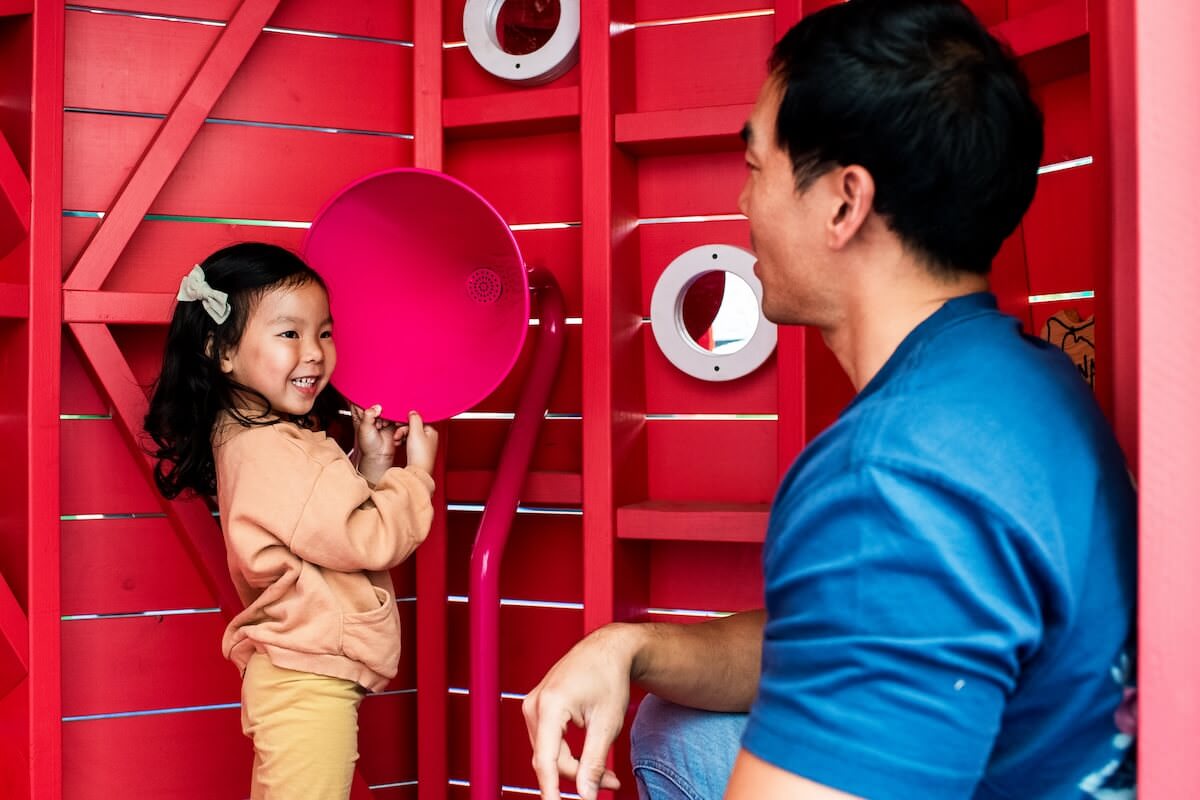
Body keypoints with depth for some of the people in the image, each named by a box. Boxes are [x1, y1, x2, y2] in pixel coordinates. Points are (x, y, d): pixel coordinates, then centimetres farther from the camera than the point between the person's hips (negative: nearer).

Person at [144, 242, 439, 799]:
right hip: (309, 686, -11)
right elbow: (367, 541, -21)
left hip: (287, 678, 11)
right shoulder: (275, 454, -23)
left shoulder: (249, 436, 9)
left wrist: (370, 465, 2)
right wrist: (416, 472, -9)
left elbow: (330, 516, 15)